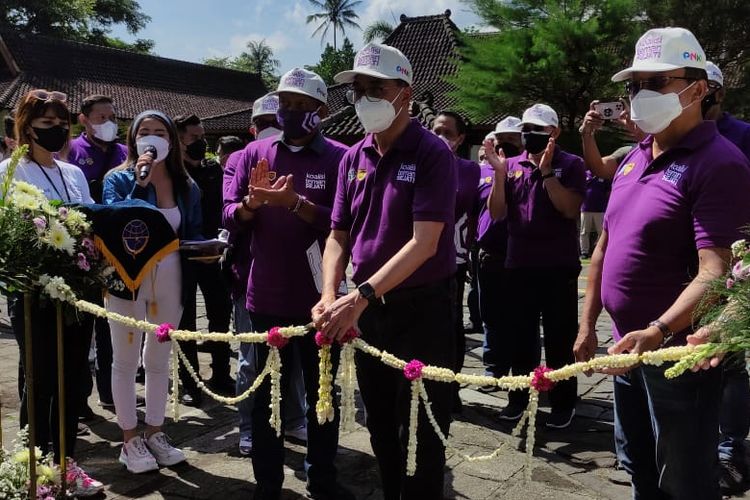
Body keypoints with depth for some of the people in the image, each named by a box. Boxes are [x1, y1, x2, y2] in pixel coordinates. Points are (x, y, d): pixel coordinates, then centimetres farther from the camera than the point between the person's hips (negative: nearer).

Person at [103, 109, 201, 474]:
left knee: (159, 360, 14)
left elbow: (193, 235, 9)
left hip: (169, 280, 4)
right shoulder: (119, 179, -3)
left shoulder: (187, 186, 7)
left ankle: (154, 433, 27)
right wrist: (139, 185, -23)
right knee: (125, 360, 6)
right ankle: (130, 439, 18)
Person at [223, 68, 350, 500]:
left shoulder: (339, 157, -4)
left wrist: (295, 203, -26)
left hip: (319, 297, -2)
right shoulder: (255, 153, 5)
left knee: (322, 391, 12)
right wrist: (251, 202, -18)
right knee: (268, 393, 12)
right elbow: (231, 217, 2)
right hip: (268, 296, 2)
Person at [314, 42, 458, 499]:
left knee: (420, 434, 5)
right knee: (381, 426, 19)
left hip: (423, 307, -6)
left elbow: (424, 242, -21)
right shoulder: (354, 158, 6)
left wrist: (361, 295, -27)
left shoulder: (432, 153, -13)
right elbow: (339, 235, 7)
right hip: (367, 307, 6)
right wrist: (330, 296, -10)